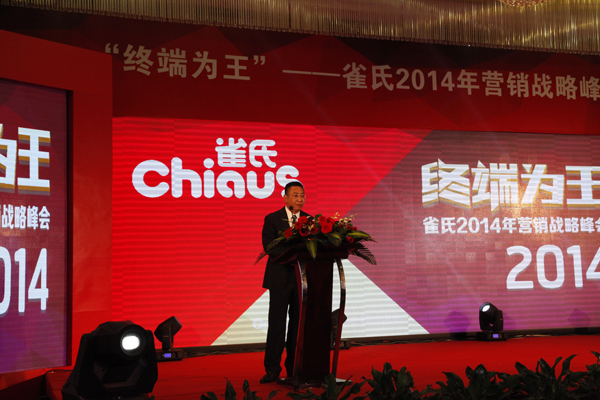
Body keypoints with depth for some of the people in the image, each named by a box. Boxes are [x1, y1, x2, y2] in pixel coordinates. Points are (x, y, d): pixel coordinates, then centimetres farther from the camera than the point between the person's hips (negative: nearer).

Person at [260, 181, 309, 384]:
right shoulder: (272, 219, 1)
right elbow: (269, 246, -8)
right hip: (280, 278, -3)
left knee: (298, 324, 8)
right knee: (277, 325, -3)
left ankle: (294, 367, 18)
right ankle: (272, 369, 3)